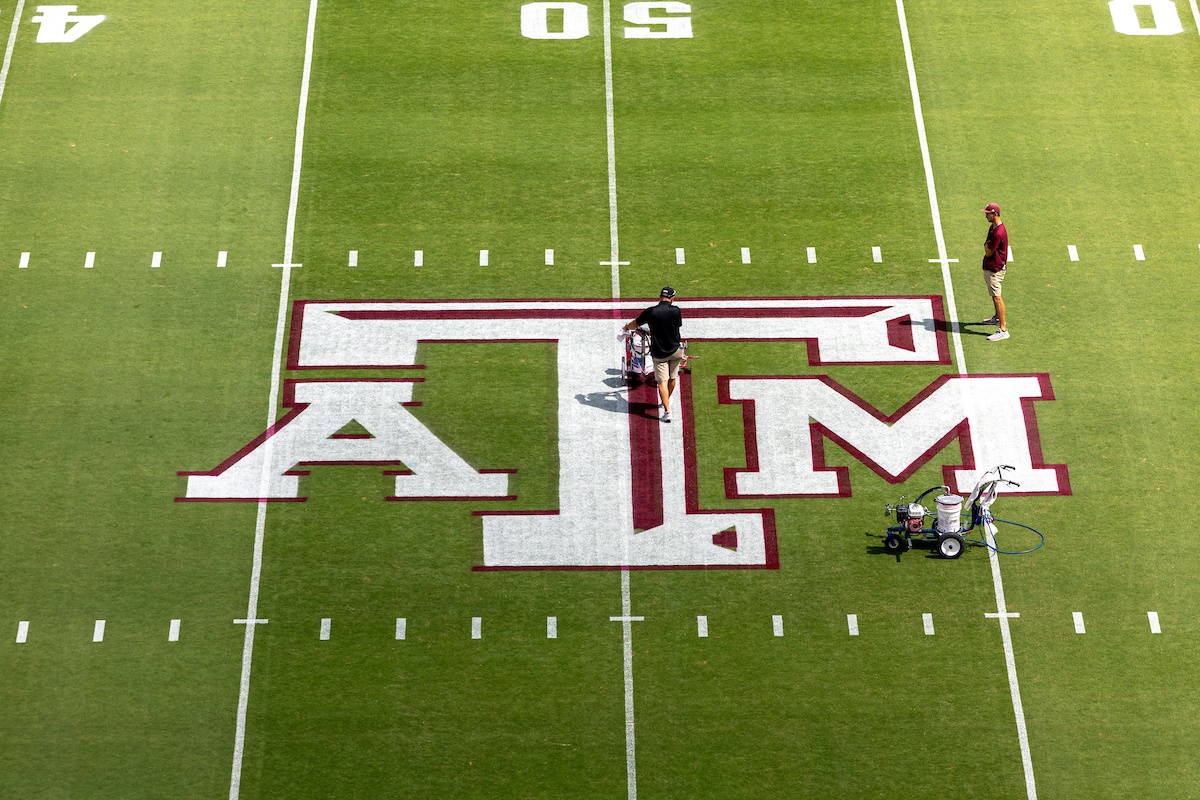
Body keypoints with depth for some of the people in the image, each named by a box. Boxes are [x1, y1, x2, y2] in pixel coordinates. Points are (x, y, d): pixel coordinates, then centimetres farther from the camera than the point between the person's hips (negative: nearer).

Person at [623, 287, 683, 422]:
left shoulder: (650, 312, -11)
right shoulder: (675, 311, -9)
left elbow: (635, 324, 3)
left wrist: (626, 327, 28)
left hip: (659, 353, -1)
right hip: (675, 351, 1)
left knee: (662, 382, -1)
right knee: (672, 378, 22)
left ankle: (667, 412, -9)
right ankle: (668, 400, 40)